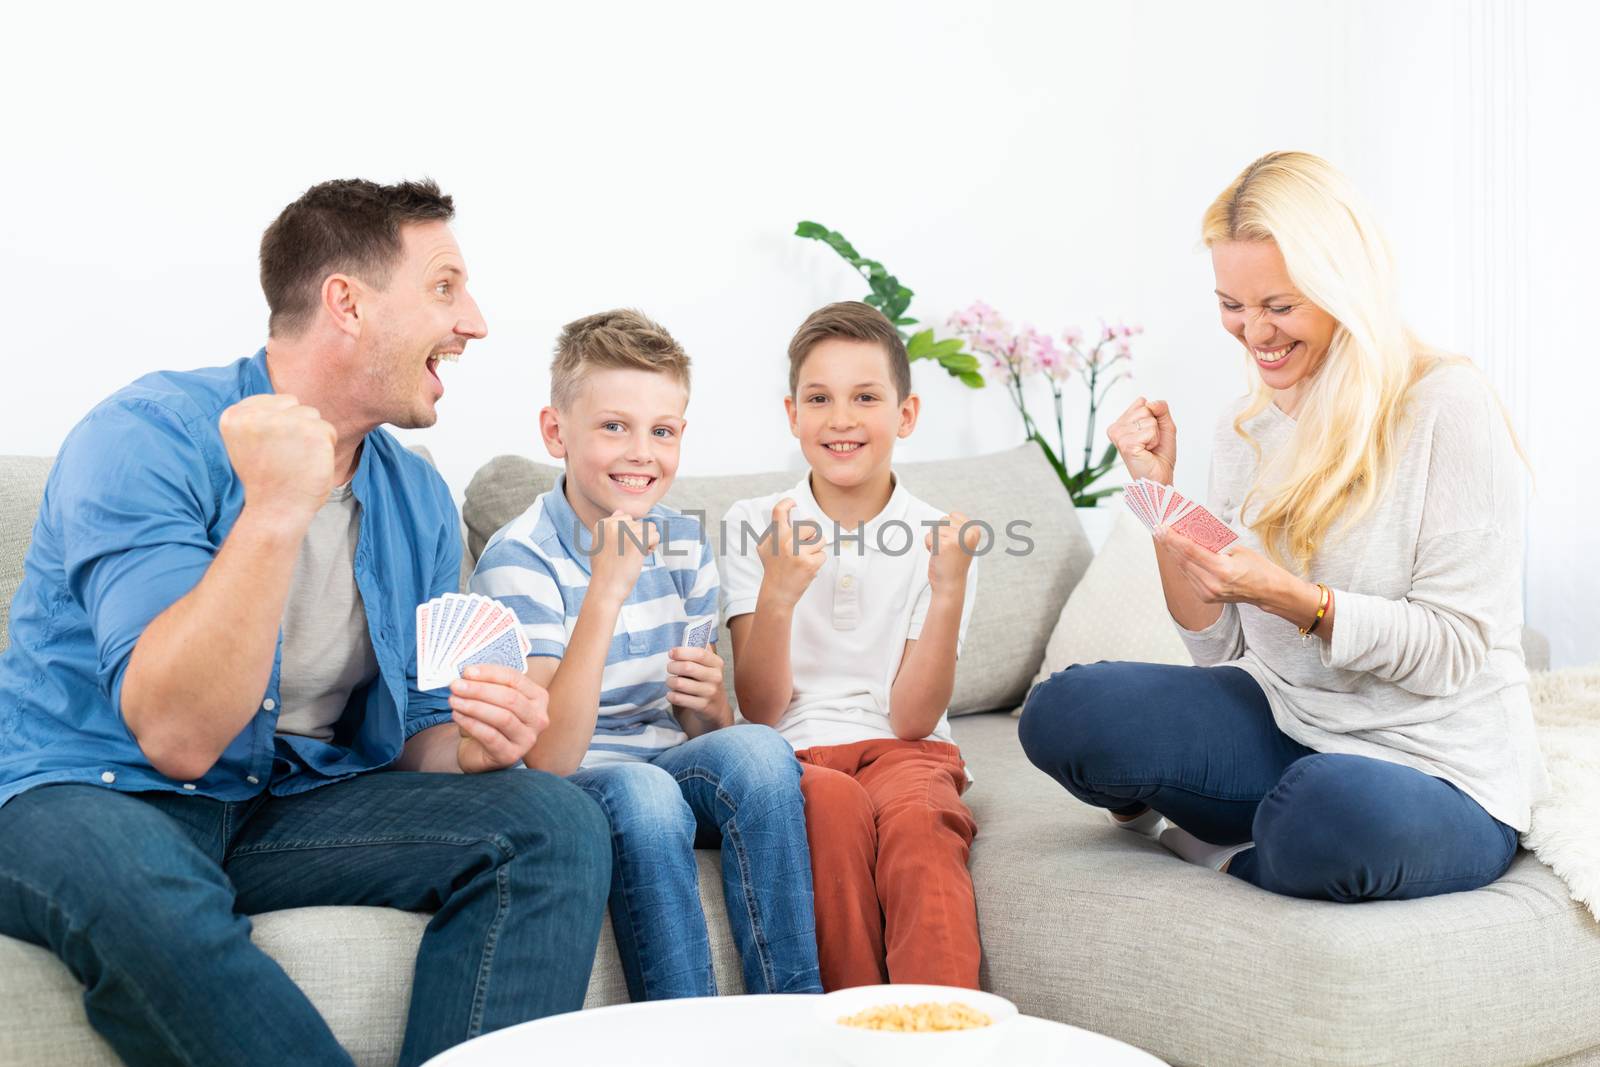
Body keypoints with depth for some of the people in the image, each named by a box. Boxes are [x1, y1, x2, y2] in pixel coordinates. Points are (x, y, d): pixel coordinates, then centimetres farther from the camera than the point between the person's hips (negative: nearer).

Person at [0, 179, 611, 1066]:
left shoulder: (419, 502, 6)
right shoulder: (147, 438, -15)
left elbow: (412, 734, 12)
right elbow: (177, 735, -25)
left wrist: (469, 745, -12)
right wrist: (276, 509, -31)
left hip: (290, 802, 6)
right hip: (87, 795, -5)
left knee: (556, 824, -15)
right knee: (135, 880, -40)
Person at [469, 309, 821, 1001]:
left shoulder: (684, 547, 6)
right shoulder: (519, 562, -13)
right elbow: (549, 761, -24)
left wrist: (708, 702, -12)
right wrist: (606, 591, -29)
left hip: (673, 769, 5)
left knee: (757, 747, -26)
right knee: (641, 791, -36)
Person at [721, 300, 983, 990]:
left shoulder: (934, 538, 5)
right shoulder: (752, 528, 6)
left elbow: (911, 718, -3)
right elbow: (760, 711, -3)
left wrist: (949, 592, -15)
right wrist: (777, 595, -20)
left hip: (899, 751, 0)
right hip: (791, 752, 0)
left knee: (916, 819, -35)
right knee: (834, 802, -35)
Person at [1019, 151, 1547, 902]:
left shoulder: (1446, 406, -11)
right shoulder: (1246, 430, 8)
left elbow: (1459, 650, -13)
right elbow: (1220, 648, 7)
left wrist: (1296, 601, -26)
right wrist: (1161, 501, -4)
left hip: (1441, 775, -4)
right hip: (1284, 726, 5)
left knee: (1338, 808, -40)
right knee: (1062, 713, -18)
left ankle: (1221, 846, -4)